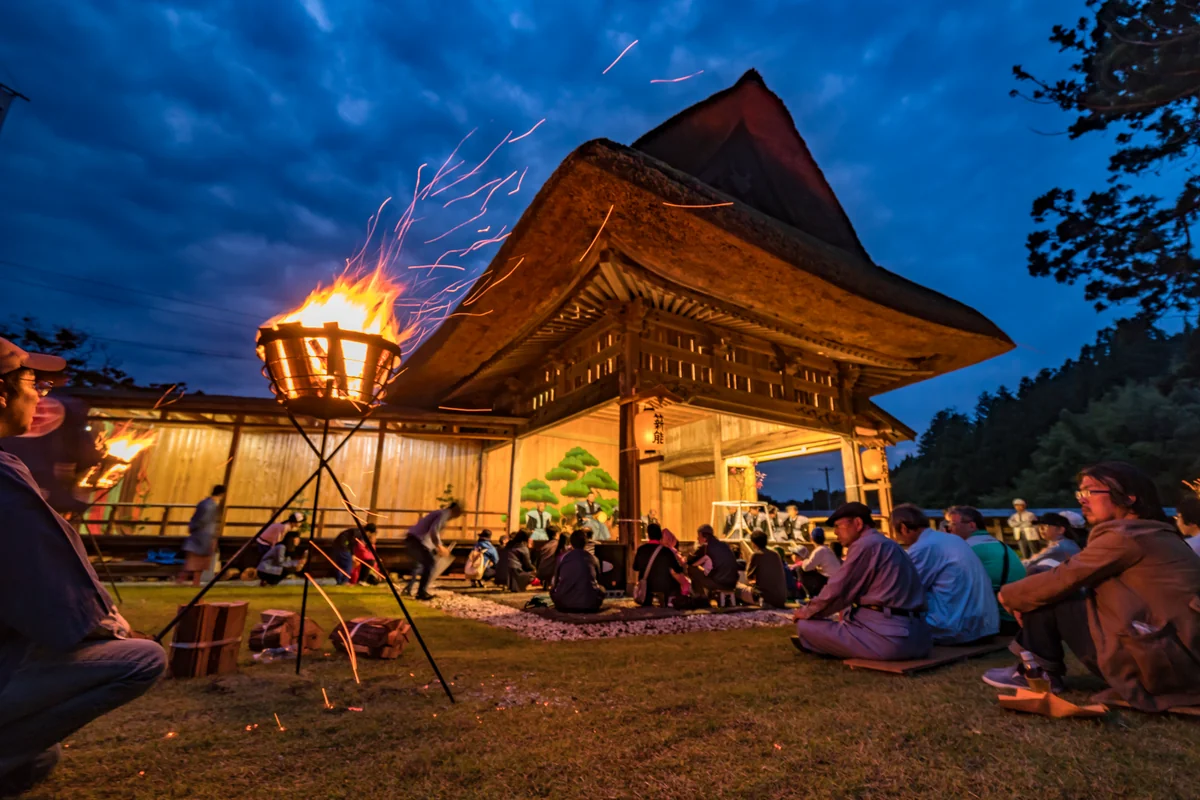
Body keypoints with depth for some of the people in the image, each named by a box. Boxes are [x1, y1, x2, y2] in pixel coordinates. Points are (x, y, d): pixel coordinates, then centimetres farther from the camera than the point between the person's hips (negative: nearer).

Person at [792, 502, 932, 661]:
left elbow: (836, 592, -10)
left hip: (887, 636, -9)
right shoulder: (889, 545, 18)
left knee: (805, 626, -7)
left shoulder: (864, 545, -11)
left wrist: (805, 612, 6)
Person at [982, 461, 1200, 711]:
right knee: (1054, 593, 11)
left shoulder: (1125, 535, -15)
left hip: (1165, 661, -9)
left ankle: (1039, 673, 9)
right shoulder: (1156, 533, 13)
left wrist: (1009, 595, 4)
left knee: (1049, 597, -5)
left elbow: (1060, 580, -14)